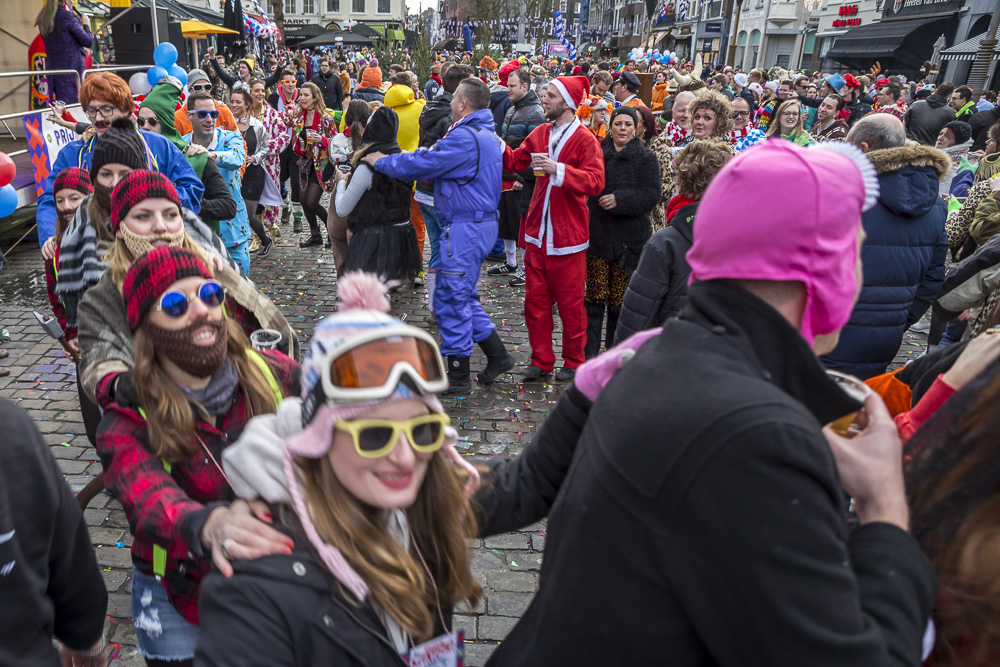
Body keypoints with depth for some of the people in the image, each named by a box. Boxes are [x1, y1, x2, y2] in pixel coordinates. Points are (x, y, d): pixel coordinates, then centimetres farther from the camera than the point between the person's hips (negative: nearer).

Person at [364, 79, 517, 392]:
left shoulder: (464, 138, -18)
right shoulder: (488, 135, 15)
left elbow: (420, 164, -18)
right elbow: (435, 158, 19)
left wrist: (380, 160, -2)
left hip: (465, 228, -10)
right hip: (483, 222, 10)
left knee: (451, 298, -1)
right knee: (463, 296, 20)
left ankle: (458, 376, 9)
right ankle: (498, 356, 25)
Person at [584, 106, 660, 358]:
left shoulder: (645, 158, 2)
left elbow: (651, 195, -7)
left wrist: (620, 200, -19)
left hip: (628, 238, -2)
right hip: (597, 232, 2)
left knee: (619, 299, 4)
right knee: (594, 295, 0)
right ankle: (589, 351, 10)